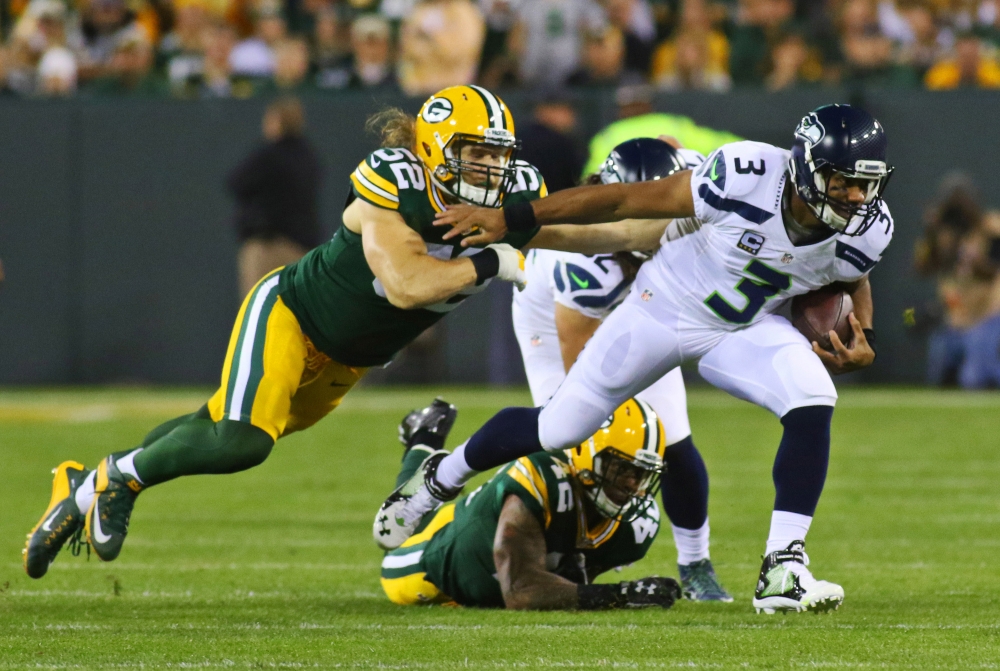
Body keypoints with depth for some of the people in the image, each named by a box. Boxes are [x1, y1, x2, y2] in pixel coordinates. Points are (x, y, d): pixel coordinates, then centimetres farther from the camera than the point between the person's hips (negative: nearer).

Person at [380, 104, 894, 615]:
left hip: (746, 329, 3)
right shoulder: (746, 177, -33)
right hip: (666, 307, -3)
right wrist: (510, 218, -19)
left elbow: (853, 283, 8)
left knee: (813, 406, -26)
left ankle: (782, 572, -21)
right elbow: (628, 200, -23)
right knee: (557, 429, 5)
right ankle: (442, 477, 35)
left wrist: (861, 339, -14)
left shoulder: (865, 230, -19)